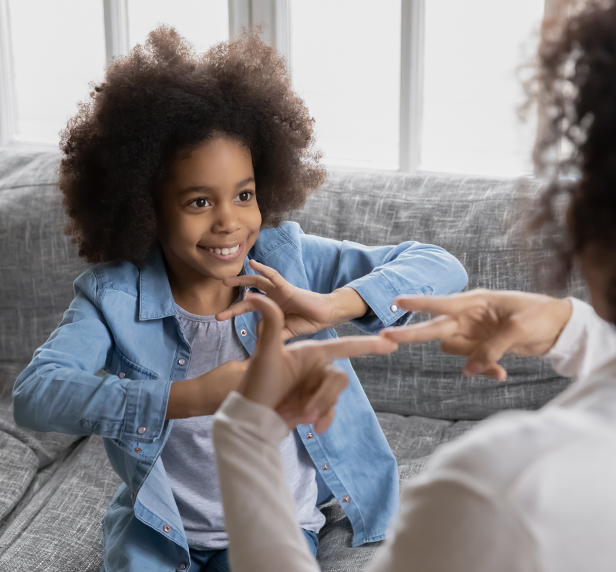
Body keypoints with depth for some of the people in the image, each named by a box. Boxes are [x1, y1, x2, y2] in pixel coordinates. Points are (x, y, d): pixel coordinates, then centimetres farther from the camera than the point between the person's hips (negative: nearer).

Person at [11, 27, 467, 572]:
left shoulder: (286, 258, -11)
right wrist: (189, 397, -39)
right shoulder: (113, 295, -13)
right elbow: (32, 395, -29)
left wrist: (331, 306, -32)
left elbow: (441, 267, -15)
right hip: (158, 527, 0)